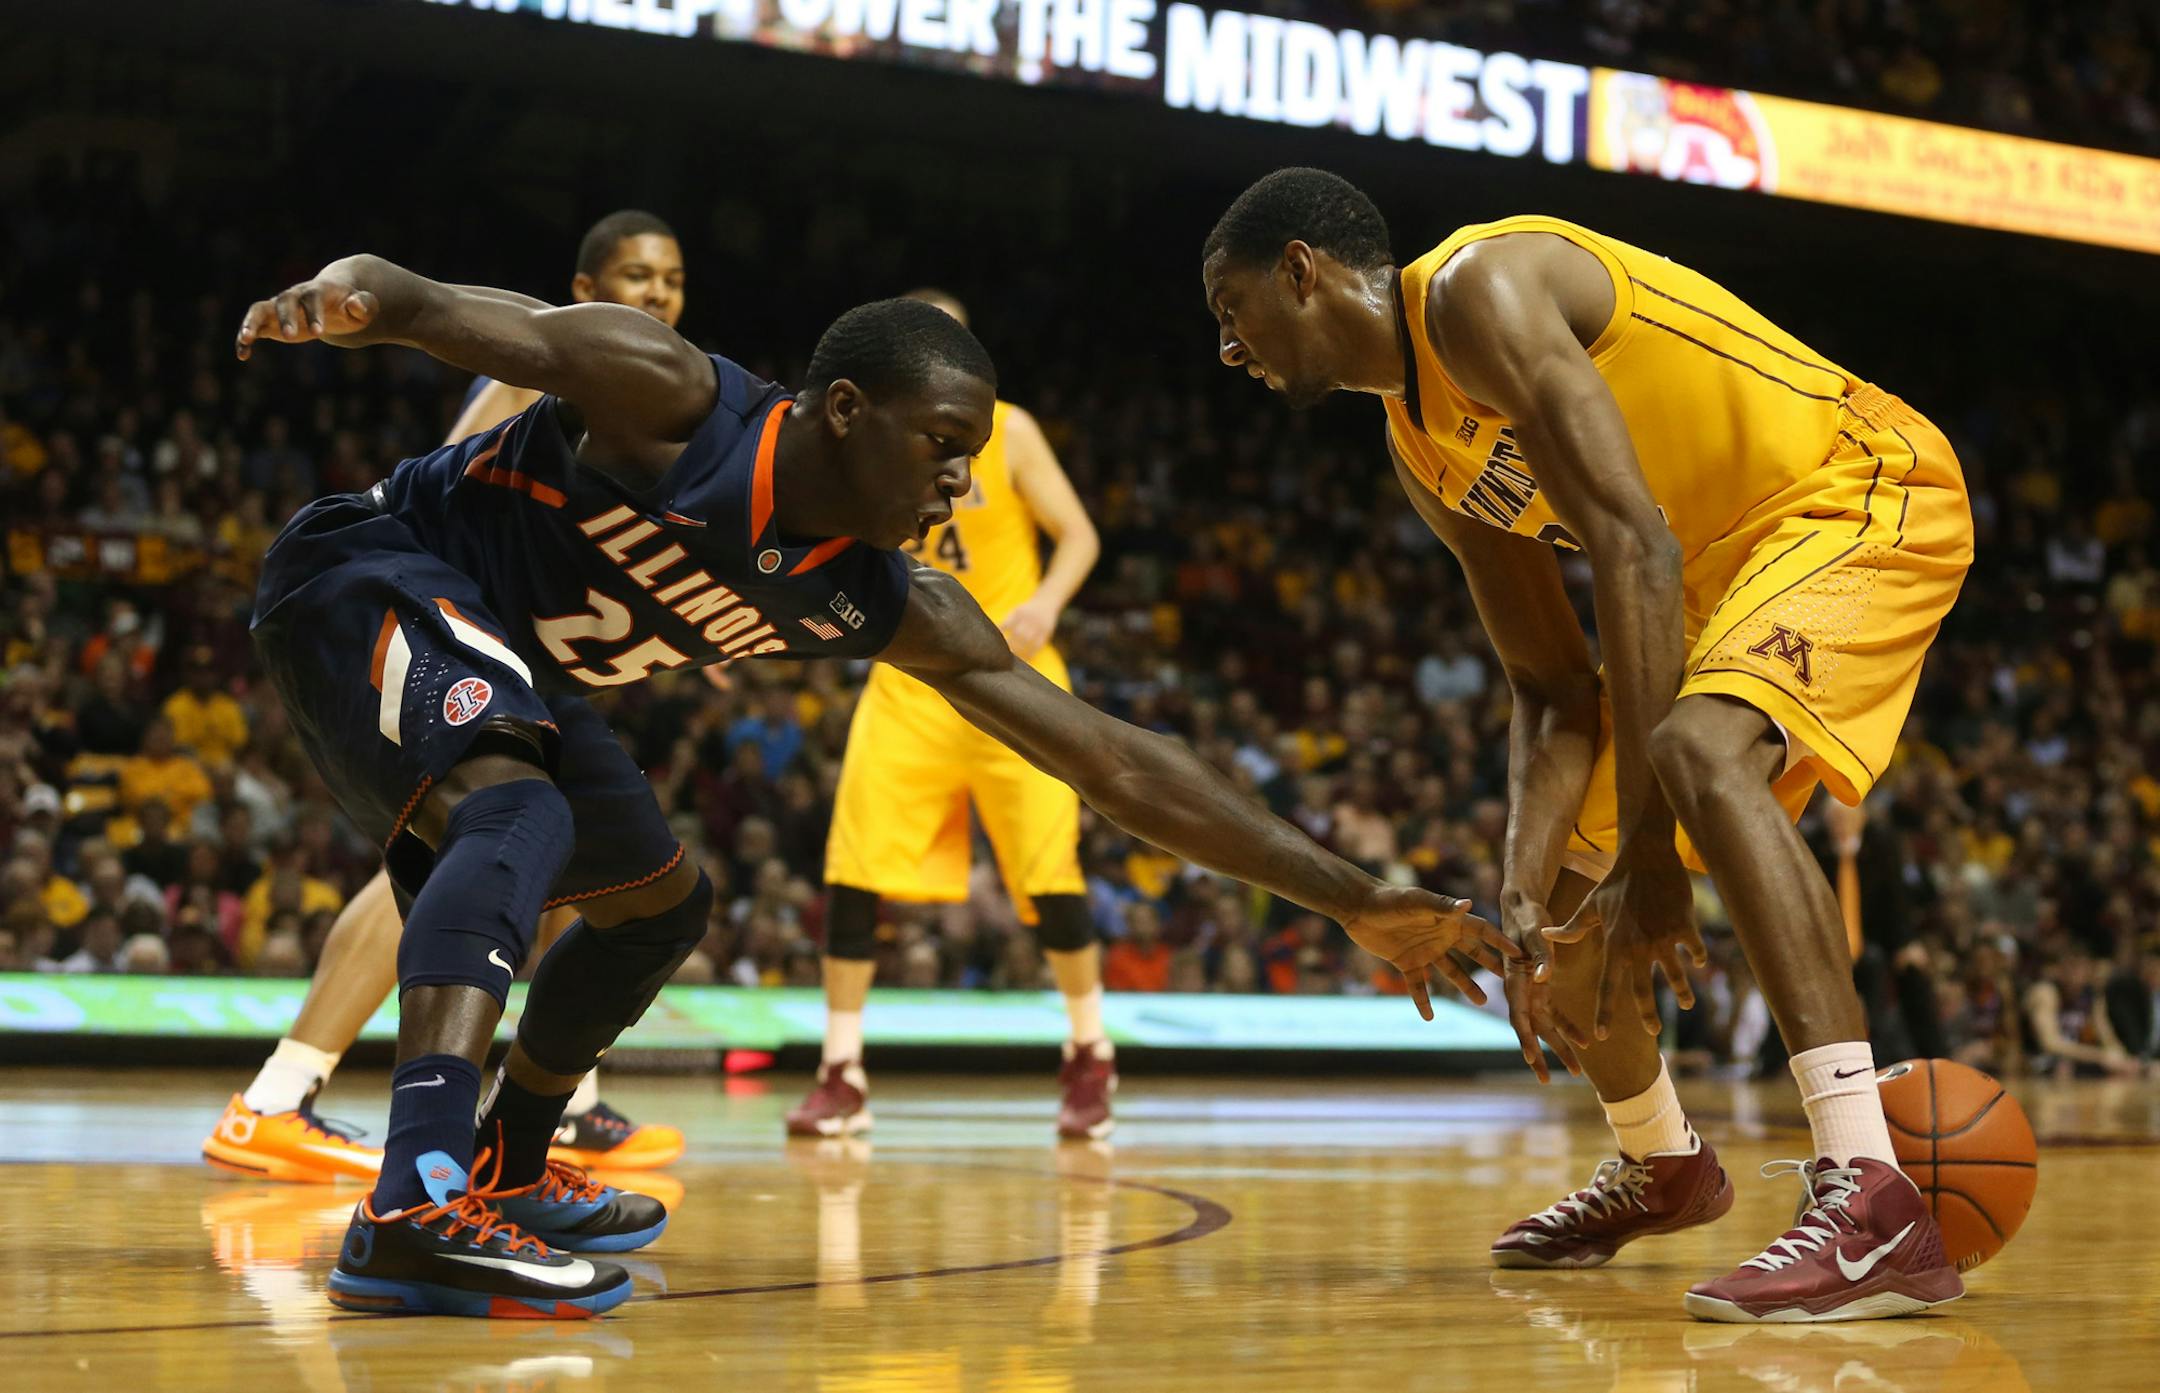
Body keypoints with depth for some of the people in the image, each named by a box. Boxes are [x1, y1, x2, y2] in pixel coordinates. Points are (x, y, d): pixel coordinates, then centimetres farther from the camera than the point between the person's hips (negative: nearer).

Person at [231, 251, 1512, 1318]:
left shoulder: (890, 609, -7)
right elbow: (441, 310, -36)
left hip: (500, 661, 9)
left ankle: (506, 1175, 39)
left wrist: (1360, 903, -10)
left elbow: (1117, 762, -8)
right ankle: (417, 1209, -52)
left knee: (662, 902, 21)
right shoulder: (668, 395, -26)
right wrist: (347, 294, -61)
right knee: (518, 811, -36)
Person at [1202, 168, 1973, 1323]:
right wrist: (1521, 896, -11)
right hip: (1728, 556, 10)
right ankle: (1662, 1165, 38)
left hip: (1863, 492, -10)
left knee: (1702, 750, -36)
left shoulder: (1478, 289, -22)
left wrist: (1648, 852, -32)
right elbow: (1554, 689, 6)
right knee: (1557, 892, 14)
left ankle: (1871, 1201, -41)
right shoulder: (1421, 448, 7)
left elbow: (1635, 549, -31)